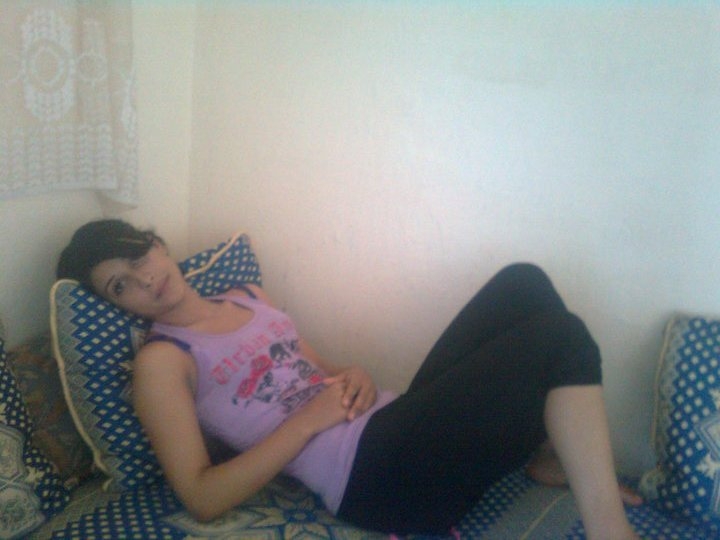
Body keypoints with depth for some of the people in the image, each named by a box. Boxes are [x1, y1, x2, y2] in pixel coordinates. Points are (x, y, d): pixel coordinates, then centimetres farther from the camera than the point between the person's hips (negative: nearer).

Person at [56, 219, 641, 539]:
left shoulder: (247, 297, 19)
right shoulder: (161, 360, -2)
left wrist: (356, 376, 2)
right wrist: (308, 419, -15)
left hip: (398, 420, 8)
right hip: (374, 474, -8)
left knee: (523, 282, -3)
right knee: (560, 335, -17)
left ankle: (552, 454, 8)